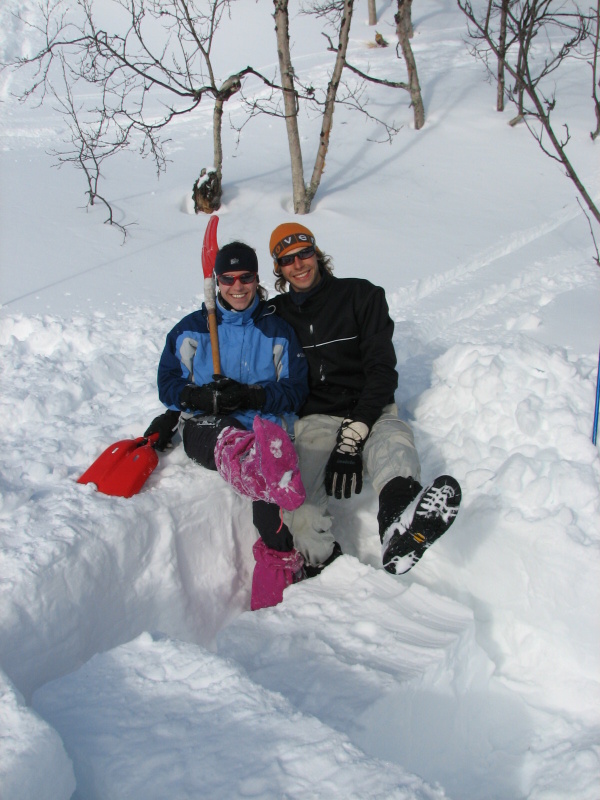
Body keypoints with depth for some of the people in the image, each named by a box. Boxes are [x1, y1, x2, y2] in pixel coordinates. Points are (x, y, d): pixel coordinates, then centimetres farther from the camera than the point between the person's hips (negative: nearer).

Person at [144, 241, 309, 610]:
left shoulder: (278, 331, 16)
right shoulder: (192, 329, 18)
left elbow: (296, 390, 9)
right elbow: (168, 385, 13)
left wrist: (252, 396, -10)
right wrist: (203, 396, -9)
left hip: (264, 425, 2)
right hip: (205, 426, -1)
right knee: (230, 440, -41)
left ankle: (273, 598, -34)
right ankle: (268, 476, -77)